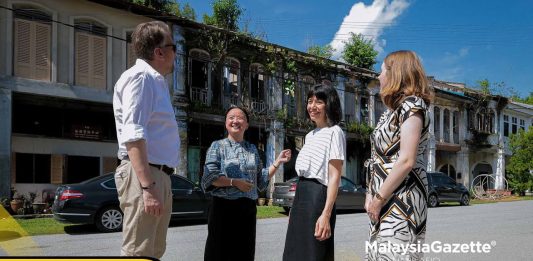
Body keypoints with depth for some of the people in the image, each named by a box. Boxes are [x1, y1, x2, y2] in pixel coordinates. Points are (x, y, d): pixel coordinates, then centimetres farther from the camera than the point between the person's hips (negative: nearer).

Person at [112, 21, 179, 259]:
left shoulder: (156, 81, 21)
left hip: (159, 176, 10)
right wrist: (147, 187, -28)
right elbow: (133, 136, -20)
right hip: (144, 176, -10)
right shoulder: (140, 77, -9)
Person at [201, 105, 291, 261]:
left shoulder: (252, 149, 15)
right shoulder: (217, 146, 2)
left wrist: (278, 162, 6)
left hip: (248, 208, 4)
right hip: (223, 207, -4)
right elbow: (210, 176, -9)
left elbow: (261, 179, 15)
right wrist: (234, 182, -19)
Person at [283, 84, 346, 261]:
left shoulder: (334, 132, -7)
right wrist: (294, 207, 18)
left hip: (317, 197, -8)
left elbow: (334, 177, -13)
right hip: (301, 197, 8)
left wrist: (326, 214, -21)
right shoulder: (310, 135, 18)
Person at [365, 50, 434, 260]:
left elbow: (406, 161, -19)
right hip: (387, 203, 9)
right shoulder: (394, 109, 19)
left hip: (401, 202, -9)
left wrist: (379, 199, -15)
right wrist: (371, 194, 7)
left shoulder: (412, 104, -9)